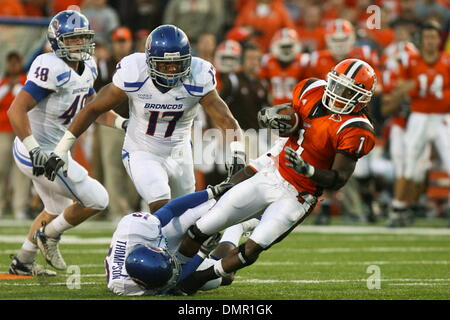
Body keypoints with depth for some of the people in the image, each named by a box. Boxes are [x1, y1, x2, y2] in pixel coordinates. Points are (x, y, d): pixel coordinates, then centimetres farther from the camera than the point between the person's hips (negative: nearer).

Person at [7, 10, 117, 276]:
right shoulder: (52, 69, -25)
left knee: (57, 210, 28)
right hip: (40, 153, -10)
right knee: (96, 200, -6)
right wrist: (34, 149, -33)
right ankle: (49, 236, 14)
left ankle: (23, 262, 41)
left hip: (55, 151, 10)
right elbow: (16, 110, -28)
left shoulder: (87, 69, 4)